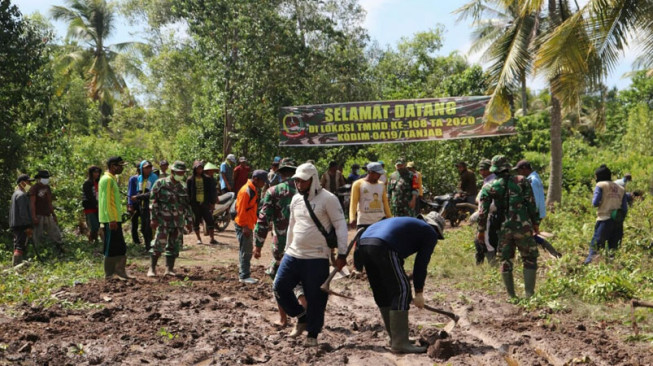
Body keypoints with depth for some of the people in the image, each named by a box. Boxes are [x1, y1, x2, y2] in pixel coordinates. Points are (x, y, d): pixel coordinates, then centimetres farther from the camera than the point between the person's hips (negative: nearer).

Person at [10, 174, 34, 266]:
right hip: (22, 225, -10)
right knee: (21, 246, -13)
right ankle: (17, 265, -17)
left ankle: (14, 265, 19)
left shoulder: (15, 194, 19)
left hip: (15, 224, 10)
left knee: (17, 246, 15)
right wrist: (28, 226, -20)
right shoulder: (22, 195, -13)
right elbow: (23, 212, -19)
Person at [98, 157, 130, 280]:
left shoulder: (112, 178, 17)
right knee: (111, 247, -3)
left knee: (119, 247, 13)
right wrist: (111, 220, -22)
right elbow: (106, 201, -20)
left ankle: (119, 270, 19)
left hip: (115, 219, 10)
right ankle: (109, 274, 3)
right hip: (111, 219, -10)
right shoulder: (107, 179, -14)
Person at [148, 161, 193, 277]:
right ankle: (152, 269, 1)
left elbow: (187, 206, 19)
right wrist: (154, 218, -9)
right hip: (163, 221, -5)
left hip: (178, 222, 5)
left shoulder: (182, 188, 14)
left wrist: (189, 220, 16)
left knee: (174, 246, 4)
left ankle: (169, 269, 11)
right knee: (159, 244, -8)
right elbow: (154, 202, -4)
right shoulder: (160, 184, -2)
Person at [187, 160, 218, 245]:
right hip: (195, 204, -1)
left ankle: (212, 238, 3)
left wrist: (212, 203, 3)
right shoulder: (190, 180, 1)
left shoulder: (207, 179, 5)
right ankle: (198, 238, 18)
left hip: (205, 203, 1)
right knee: (196, 221, 6)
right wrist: (189, 204, -4)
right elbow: (188, 193, 2)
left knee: (209, 220, -2)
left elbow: (212, 191, 8)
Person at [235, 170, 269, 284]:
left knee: (248, 251, 15)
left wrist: (255, 222, 17)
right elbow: (241, 210, -21)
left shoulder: (254, 190, 13)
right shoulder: (246, 191, -18)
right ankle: (244, 276, -1)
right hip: (243, 226, -10)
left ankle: (243, 273, 23)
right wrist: (245, 226, -20)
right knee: (245, 251, -6)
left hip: (248, 226, 10)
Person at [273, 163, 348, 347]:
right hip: (293, 255, 6)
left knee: (315, 297, 1)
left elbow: (340, 226, -10)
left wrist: (342, 254, -13)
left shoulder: (328, 199, -10)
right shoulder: (296, 199, 11)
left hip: (317, 258, -6)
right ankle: (301, 317, 25)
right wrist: (287, 250, 22)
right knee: (279, 287, 4)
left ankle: (313, 335, 19)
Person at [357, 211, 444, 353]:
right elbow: (421, 264, 8)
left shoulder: (409, 223, 38)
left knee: (383, 293, 17)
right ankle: (400, 343, -4)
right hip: (384, 247, -9)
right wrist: (419, 292, 14)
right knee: (401, 290, -2)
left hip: (363, 241, 9)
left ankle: (395, 338, 25)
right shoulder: (430, 234, 16)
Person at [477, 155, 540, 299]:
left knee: (506, 260, 12)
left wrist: (481, 230, 5)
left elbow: (483, 211, -1)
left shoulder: (489, 187, 2)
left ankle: (511, 295, 15)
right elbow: (531, 205, 0)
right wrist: (536, 223, 8)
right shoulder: (522, 181, 1)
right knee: (529, 259, 10)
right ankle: (529, 293, 2)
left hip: (503, 229, 1)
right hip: (523, 227, -1)